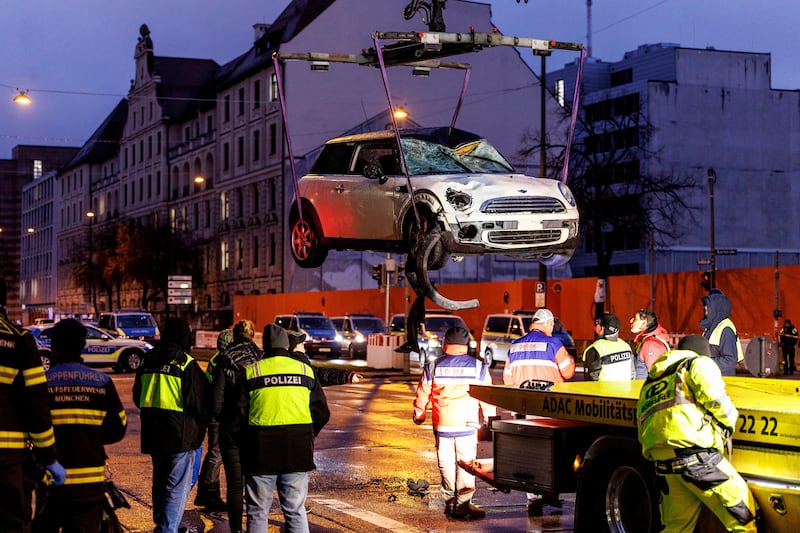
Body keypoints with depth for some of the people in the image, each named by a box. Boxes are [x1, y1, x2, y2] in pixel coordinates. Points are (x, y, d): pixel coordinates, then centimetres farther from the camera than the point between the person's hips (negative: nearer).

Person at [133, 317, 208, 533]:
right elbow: (198, 404, -12)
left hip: (152, 434, 6)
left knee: (160, 483, 21)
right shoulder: (186, 364, -14)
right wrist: (200, 427, 6)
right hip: (181, 435, -6)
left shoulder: (147, 361, 6)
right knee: (178, 488, -2)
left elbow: (137, 398, 17)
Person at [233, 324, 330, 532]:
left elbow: (238, 416, -3)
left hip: (261, 452, -2)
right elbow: (322, 413, 6)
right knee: (296, 511, 9)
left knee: (258, 513, 8)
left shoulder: (250, 373, -3)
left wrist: (246, 442, 13)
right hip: (298, 452, 2)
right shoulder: (306, 370, 4)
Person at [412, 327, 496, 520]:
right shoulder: (478, 368, -1)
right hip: (468, 424, -1)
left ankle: (451, 502, 17)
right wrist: (490, 419, 14)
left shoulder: (433, 368, 2)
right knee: (466, 463, 3)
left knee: (446, 464, 11)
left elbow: (422, 396, 8)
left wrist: (418, 416, 24)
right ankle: (463, 504, -2)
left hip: (442, 425, 1)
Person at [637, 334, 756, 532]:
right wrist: (728, 423, 8)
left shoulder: (651, 382, 29)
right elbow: (714, 397, -9)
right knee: (742, 515, -1)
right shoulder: (699, 364, 10)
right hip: (696, 454, -7)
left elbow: (643, 433, 24)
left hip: (664, 464, 7)